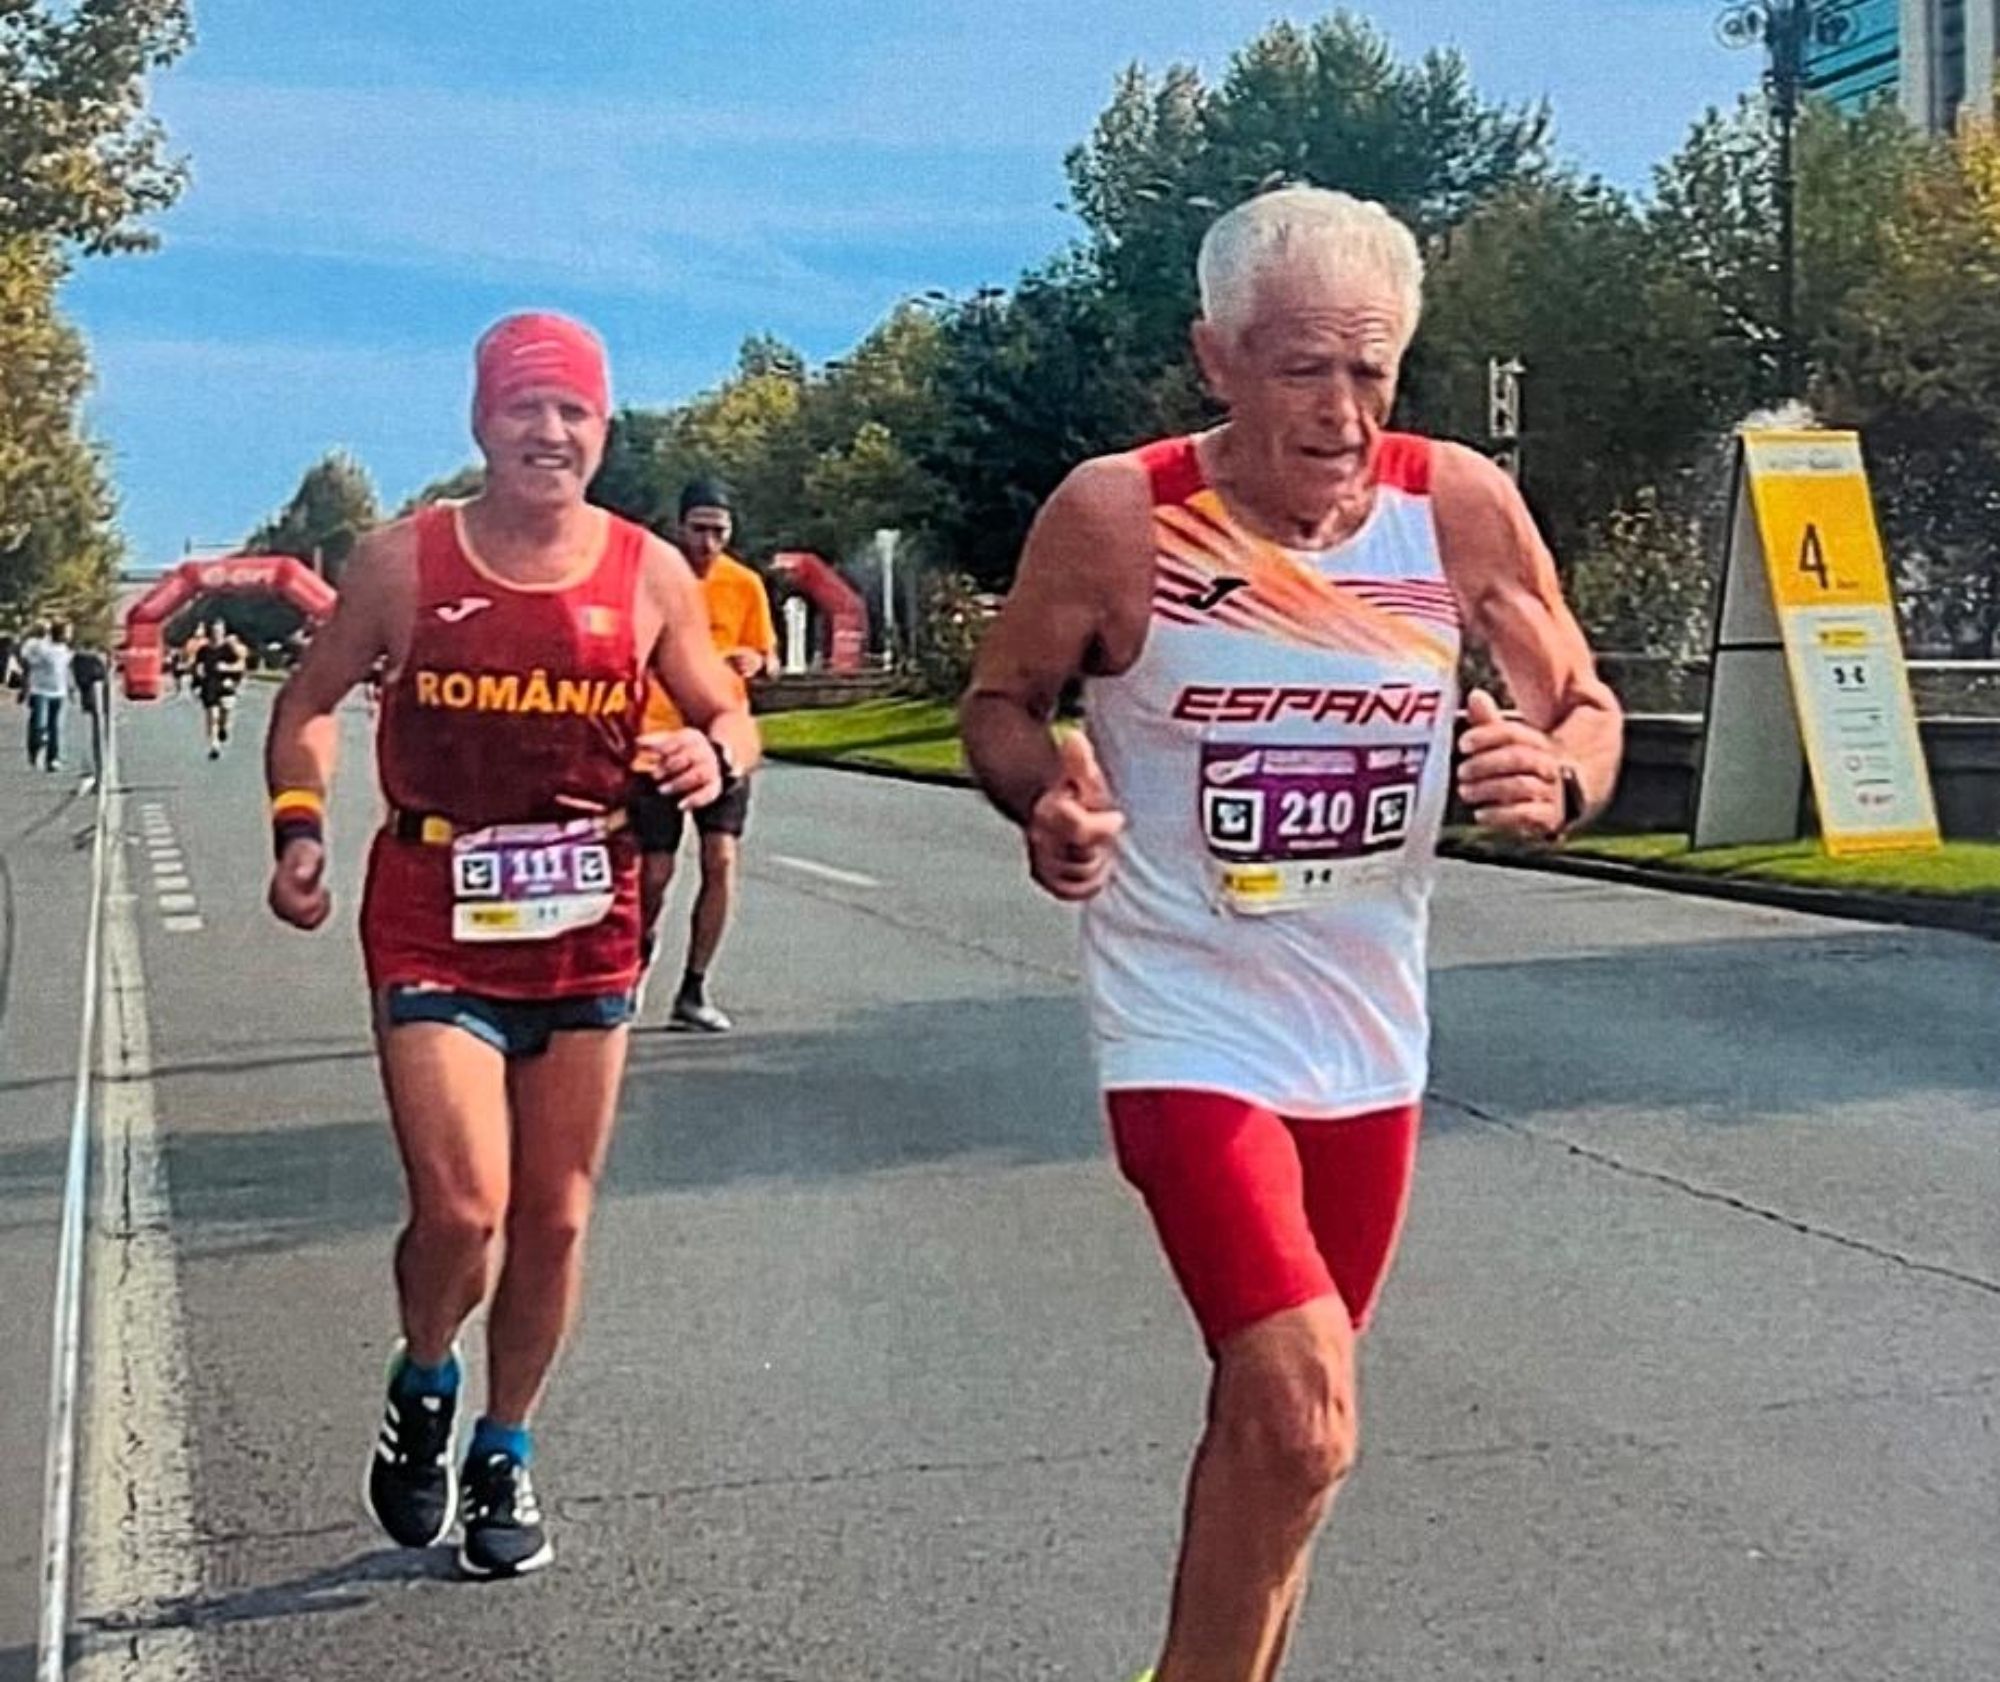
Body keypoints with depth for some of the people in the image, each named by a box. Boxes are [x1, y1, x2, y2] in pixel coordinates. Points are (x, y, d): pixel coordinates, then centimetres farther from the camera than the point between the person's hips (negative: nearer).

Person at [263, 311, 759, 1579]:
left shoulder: (651, 572, 0)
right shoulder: (403, 561, -3)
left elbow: (731, 720, 9)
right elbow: (313, 701, 9)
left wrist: (716, 756, -14)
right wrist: (300, 827, -6)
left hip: (588, 933, 2)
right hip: (434, 930, -2)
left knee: (555, 1219, 10)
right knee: (462, 1210, -13)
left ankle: (505, 1457, 32)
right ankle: (423, 1386, 21)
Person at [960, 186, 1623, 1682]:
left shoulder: (1461, 508, -7)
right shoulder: (1117, 516, -14)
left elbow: (1585, 708, 5)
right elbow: (1001, 701, 0)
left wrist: (1558, 781, -18)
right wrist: (1047, 800, -21)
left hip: (1371, 1039, 4)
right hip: (1191, 1031, -4)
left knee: (1274, 1417, 18)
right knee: (1301, 1420, -18)